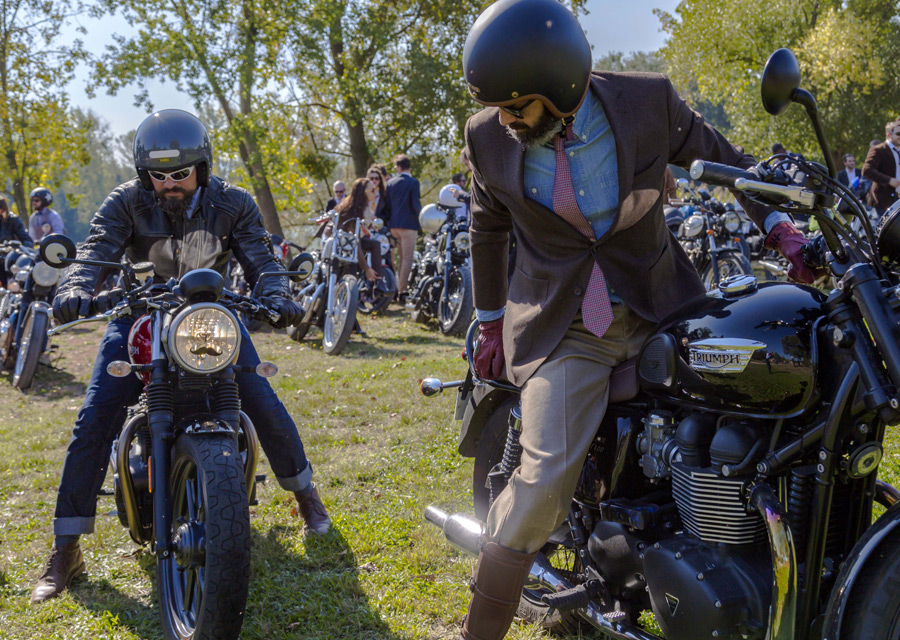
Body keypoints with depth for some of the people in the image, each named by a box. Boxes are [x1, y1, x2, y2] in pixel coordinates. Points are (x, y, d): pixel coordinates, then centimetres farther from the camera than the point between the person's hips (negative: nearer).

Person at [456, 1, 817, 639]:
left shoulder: (649, 101, -9)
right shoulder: (490, 136, -6)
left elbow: (722, 157, 9)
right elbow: (488, 230, 12)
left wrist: (779, 224, -1)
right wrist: (492, 324, 17)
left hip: (659, 309, 2)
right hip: (562, 329, -1)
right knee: (544, 482, -17)